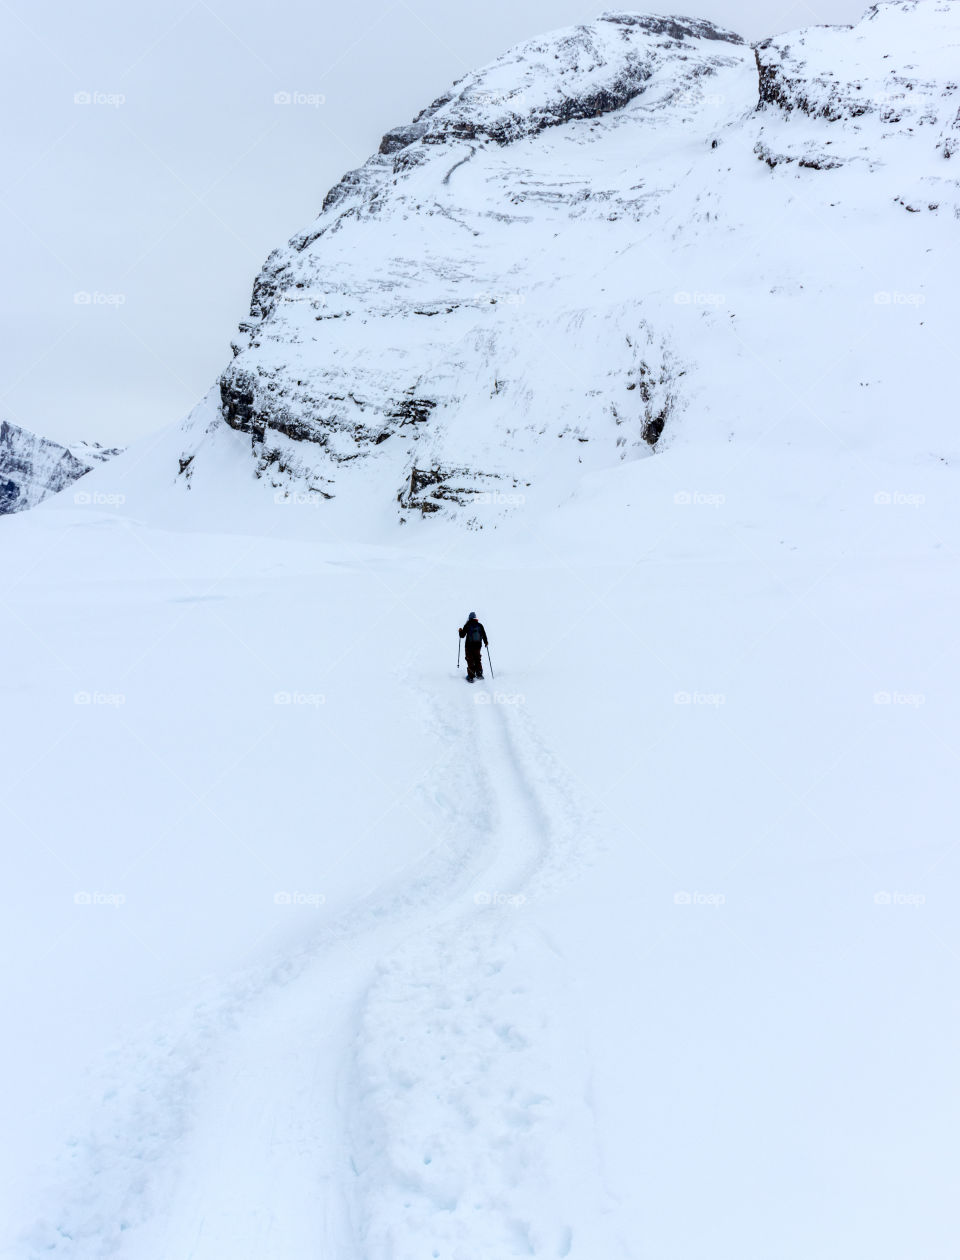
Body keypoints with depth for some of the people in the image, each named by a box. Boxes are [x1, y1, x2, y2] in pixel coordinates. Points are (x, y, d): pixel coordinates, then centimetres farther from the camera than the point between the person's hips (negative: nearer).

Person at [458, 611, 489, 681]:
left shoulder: (467, 626, -8)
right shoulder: (480, 625, -2)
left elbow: (462, 636, -3)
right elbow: (484, 634, 3)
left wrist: (460, 631, 18)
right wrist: (486, 641, 21)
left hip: (469, 646, -2)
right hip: (478, 645, 2)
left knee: (470, 661, 3)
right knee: (478, 660, 19)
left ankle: (471, 677, 2)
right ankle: (479, 674, 20)